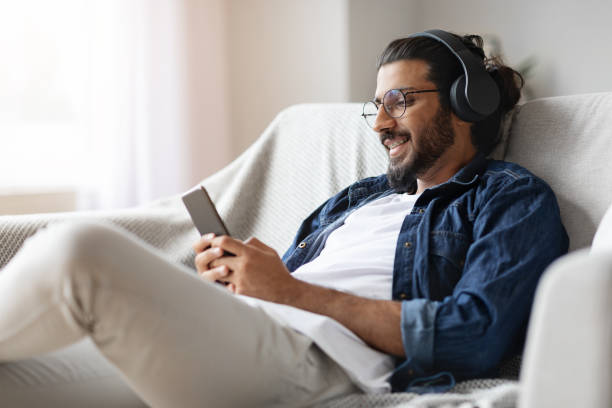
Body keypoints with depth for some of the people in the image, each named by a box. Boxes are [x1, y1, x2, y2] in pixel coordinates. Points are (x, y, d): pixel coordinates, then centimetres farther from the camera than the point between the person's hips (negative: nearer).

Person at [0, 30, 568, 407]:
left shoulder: (515, 200, 11)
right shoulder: (359, 196, 33)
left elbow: (474, 337, -7)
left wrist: (293, 290, -6)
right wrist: (231, 273, 3)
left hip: (315, 353, -8)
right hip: (231, 328, 8)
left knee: (80, 255, -29)